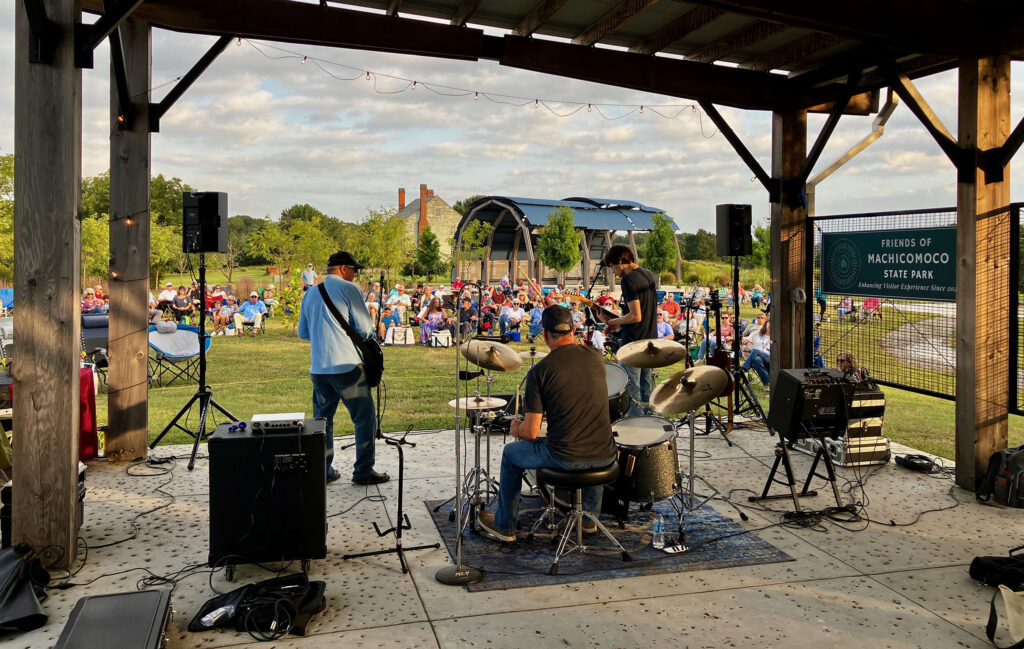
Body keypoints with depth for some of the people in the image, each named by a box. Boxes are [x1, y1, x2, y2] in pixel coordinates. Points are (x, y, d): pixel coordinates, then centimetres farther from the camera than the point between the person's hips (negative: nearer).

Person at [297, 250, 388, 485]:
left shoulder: (310, 294, 15)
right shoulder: (349, 289, -5)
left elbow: (302, 332, 22)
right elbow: (365, 329, -10)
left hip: (318, 368, 7)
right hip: (347, 366, -7)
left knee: (322, 419, 15)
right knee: (365, 418, 3)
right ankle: (363, 471, 4)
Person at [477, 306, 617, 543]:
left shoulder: (540, 371, -11)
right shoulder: (597, 359, 2)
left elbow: (531, 432, -10)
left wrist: (516, 428, 12)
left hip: (565, 458, -4)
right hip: (604, 458, 4)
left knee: (511, 453, 24)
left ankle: (504, 526, 36)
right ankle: (591, 516, 45)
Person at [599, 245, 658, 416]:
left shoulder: (628, 279, -17)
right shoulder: (648, 275, 11)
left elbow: (636, 316, -23)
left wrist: (611, 321, -10)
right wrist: (619, 322, 13)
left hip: (633, 343, -9)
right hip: (650, 340, 9)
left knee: (631, 390, -2)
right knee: (647, 389, 17)